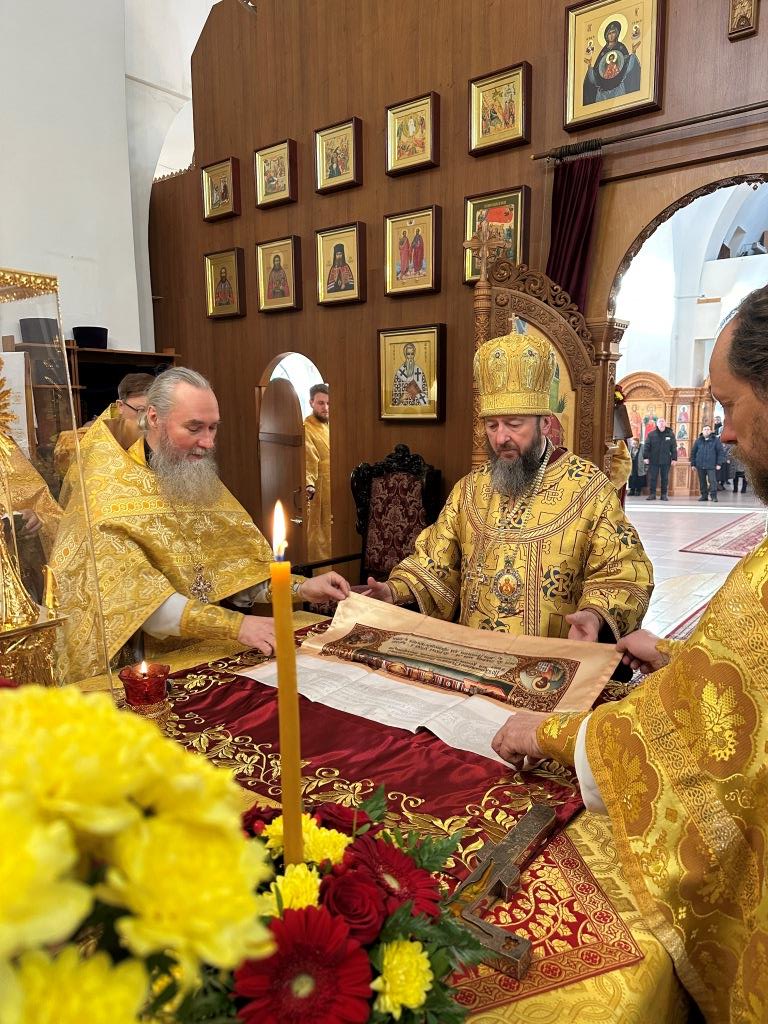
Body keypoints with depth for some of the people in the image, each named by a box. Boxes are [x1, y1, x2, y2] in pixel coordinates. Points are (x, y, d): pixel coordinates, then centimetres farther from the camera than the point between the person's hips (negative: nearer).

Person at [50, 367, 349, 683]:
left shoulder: (203, 484, 9)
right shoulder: (107, 481, -10)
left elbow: (237, 565, 8)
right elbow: (126, 592, -20)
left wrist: (300, 588, -8)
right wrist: (233, 624, -26)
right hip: (127, 667, -5)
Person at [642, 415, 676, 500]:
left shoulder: (670, 434, 4)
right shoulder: (651, 434, 2)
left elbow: (674, 447, 5)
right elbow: (646, 446, 1)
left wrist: (674, 458, -1)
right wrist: (645, 457, -7)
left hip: (666, 461, 1)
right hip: (653, 461, -1)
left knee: (665, 479, 6)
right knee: (652, 478, 0)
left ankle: (664, 495, 13)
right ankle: (652, 494, 8)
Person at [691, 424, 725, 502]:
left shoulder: (715, 440, 2)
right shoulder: (698, 441, 8)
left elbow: (721, 452, 1)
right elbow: (693, 453, 12)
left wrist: (719, 463, -6)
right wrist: (693, 464, 7)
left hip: (711, 466, -3)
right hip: (700, 466, 3)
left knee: (713, 481, -8)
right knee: (702, 482, 8)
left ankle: (714, 496, -5)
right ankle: (704, 495, 16)